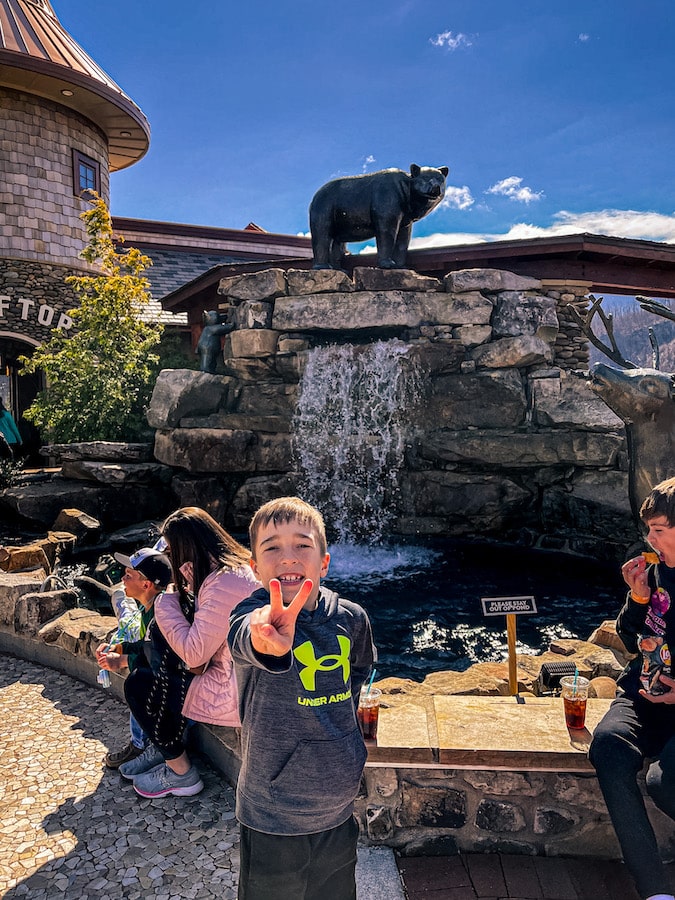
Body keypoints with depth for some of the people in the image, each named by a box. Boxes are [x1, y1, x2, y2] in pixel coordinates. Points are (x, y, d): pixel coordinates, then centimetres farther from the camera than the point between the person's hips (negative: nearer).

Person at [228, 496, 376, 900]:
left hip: (338, 811, 4)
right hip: (273, 823, -3)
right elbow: (246, 638, -48)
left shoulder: (351, 618, -10)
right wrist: (268, 640, -69)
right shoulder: (252, 616, -23)